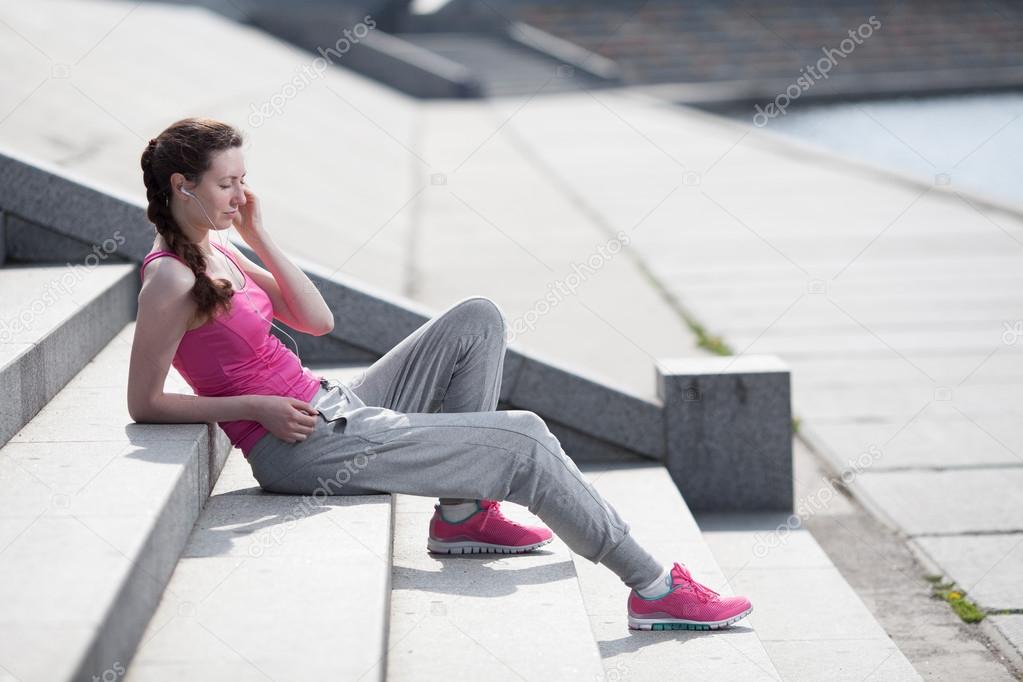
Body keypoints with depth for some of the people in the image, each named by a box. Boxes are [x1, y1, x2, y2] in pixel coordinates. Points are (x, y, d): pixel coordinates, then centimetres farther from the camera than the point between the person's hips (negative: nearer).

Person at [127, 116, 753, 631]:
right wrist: (255, 406, -17)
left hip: (335, 410, 9)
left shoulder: (215, 253, 11)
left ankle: (462, 513, 8)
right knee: (524, 440, -8)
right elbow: (144, 404, -15)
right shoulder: (171, 279, -16)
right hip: (300, 448, -9)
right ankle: (654, 587, -1)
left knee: (478, 320, 6)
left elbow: (318, 320, 10)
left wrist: (258, 236, 4)